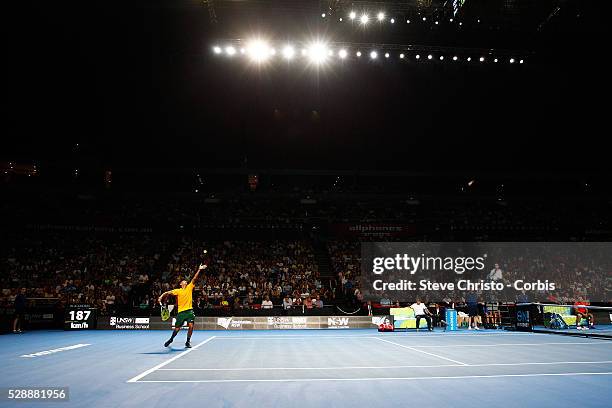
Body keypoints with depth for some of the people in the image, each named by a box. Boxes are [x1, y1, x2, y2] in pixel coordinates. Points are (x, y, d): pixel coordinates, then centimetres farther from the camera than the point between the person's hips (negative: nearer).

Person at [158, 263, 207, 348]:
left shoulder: (189, 288, 8)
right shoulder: (178, 291, 3)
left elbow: (194, 279, -1)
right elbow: (168, 292, 1)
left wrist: (199, 270, -11)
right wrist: (161, 296, -17)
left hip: (189, 311, 1)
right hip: (181, 311, -1)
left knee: (191, 326, -12)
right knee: (177, 328, 6)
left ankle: (188, 342, 6)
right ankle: (171, 339, 34)